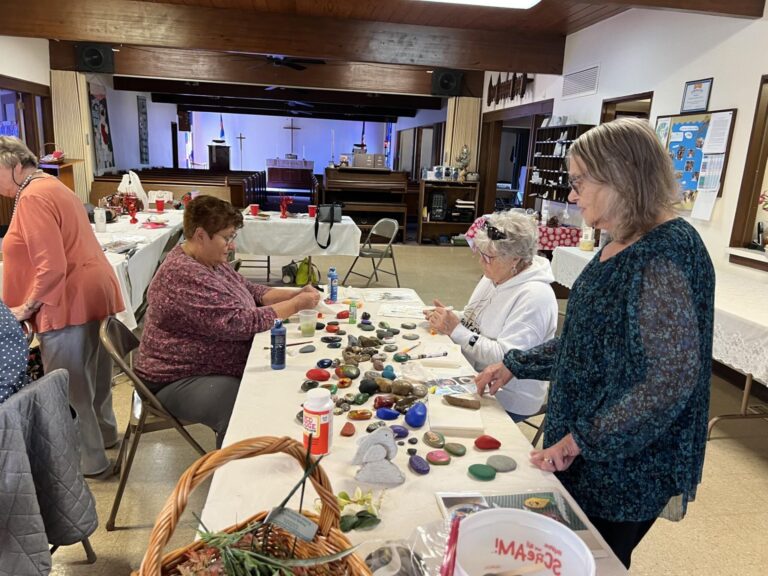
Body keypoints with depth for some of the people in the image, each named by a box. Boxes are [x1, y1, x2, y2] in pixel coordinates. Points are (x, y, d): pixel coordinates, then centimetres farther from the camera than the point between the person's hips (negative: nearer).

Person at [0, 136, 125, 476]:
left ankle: (88, 459, 16)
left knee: (70, 389, 3)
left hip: (69, 303, -10)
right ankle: (102, 433, 39)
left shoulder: (32, 197, -15)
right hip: (92, 293, 10)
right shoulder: (50, 186, 17)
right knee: (91, 374, 22)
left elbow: (52, 267, -23)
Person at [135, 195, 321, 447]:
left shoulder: (210, 261, 6)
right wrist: (296, 305, -19)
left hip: (209, 366, 10)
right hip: (180, 381, -10)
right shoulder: (184, 276, -25)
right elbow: (240, 323, -28)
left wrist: (295, 293, -3)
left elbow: (250, 291, 14)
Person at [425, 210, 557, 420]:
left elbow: (506, 358, -27)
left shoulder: (535, 296, -22)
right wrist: (447, 321, -7)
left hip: (507, 399, -8)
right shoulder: (493, 277, 5)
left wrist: (456, 330, -27)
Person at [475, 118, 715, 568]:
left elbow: (673, 377, -27)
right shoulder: (622, 245, 6)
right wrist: (514, 366, 10)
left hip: (626, 465, -8)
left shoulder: (666, 253, -23)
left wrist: (580, 440, -22)